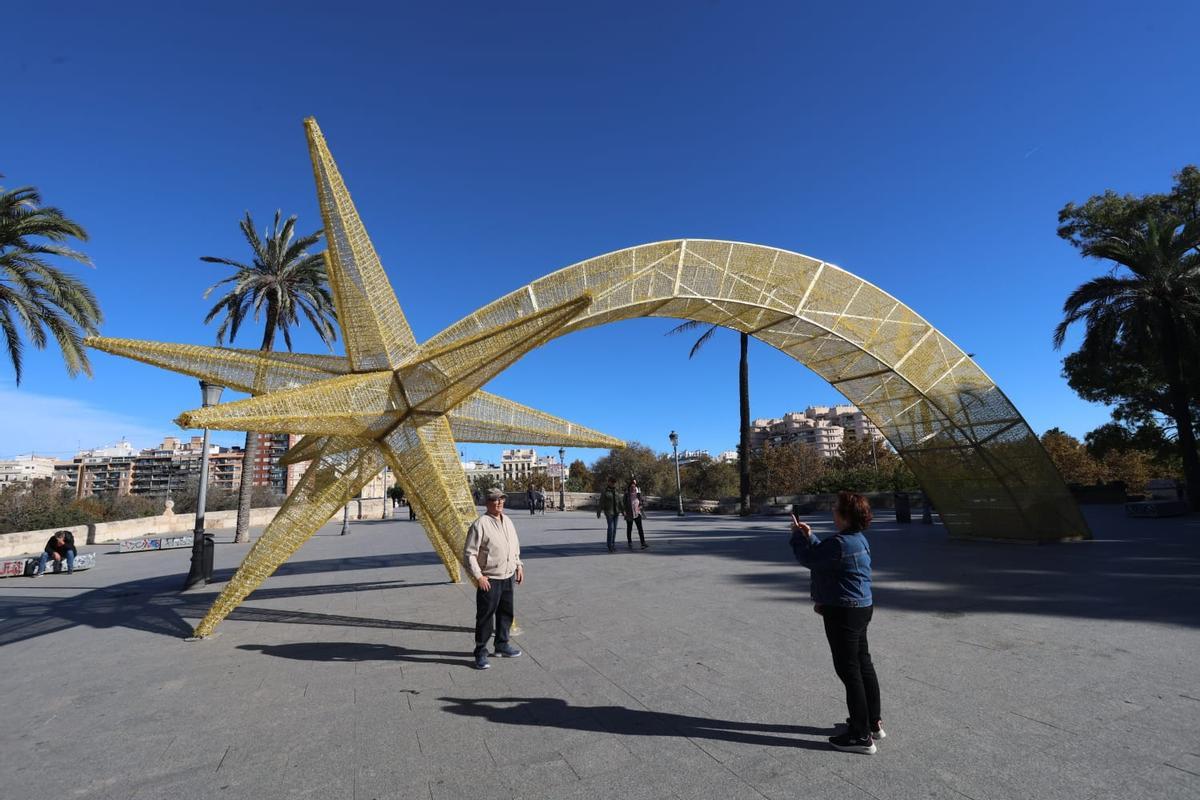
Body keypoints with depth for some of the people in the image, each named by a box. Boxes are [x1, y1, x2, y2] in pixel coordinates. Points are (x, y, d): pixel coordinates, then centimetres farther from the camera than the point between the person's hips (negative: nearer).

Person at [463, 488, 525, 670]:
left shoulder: (507, 521, 8)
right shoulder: (480, 524, -15)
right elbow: (469, 554, -15)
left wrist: (519, 566, 16)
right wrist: (478, 576, -18)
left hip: (509, 577, 7)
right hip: (489, 580, -7)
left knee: (506, 614, 18)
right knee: (485, 617, 1)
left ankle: (502, 645, 34)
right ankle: (480, 653, 15)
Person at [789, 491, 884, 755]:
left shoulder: (840, 543, -26)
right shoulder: (858, 538, 7)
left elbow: (809, 558, -15)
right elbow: (824, 554, 16)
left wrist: (798, 535, -2)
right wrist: (809, 536, 14)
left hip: (843, 613, -10)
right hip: (861, 608, 10)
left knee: (849, 671, 0)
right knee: (864, 665, 20)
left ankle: (862, 736, 11)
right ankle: (874, 723, 34)